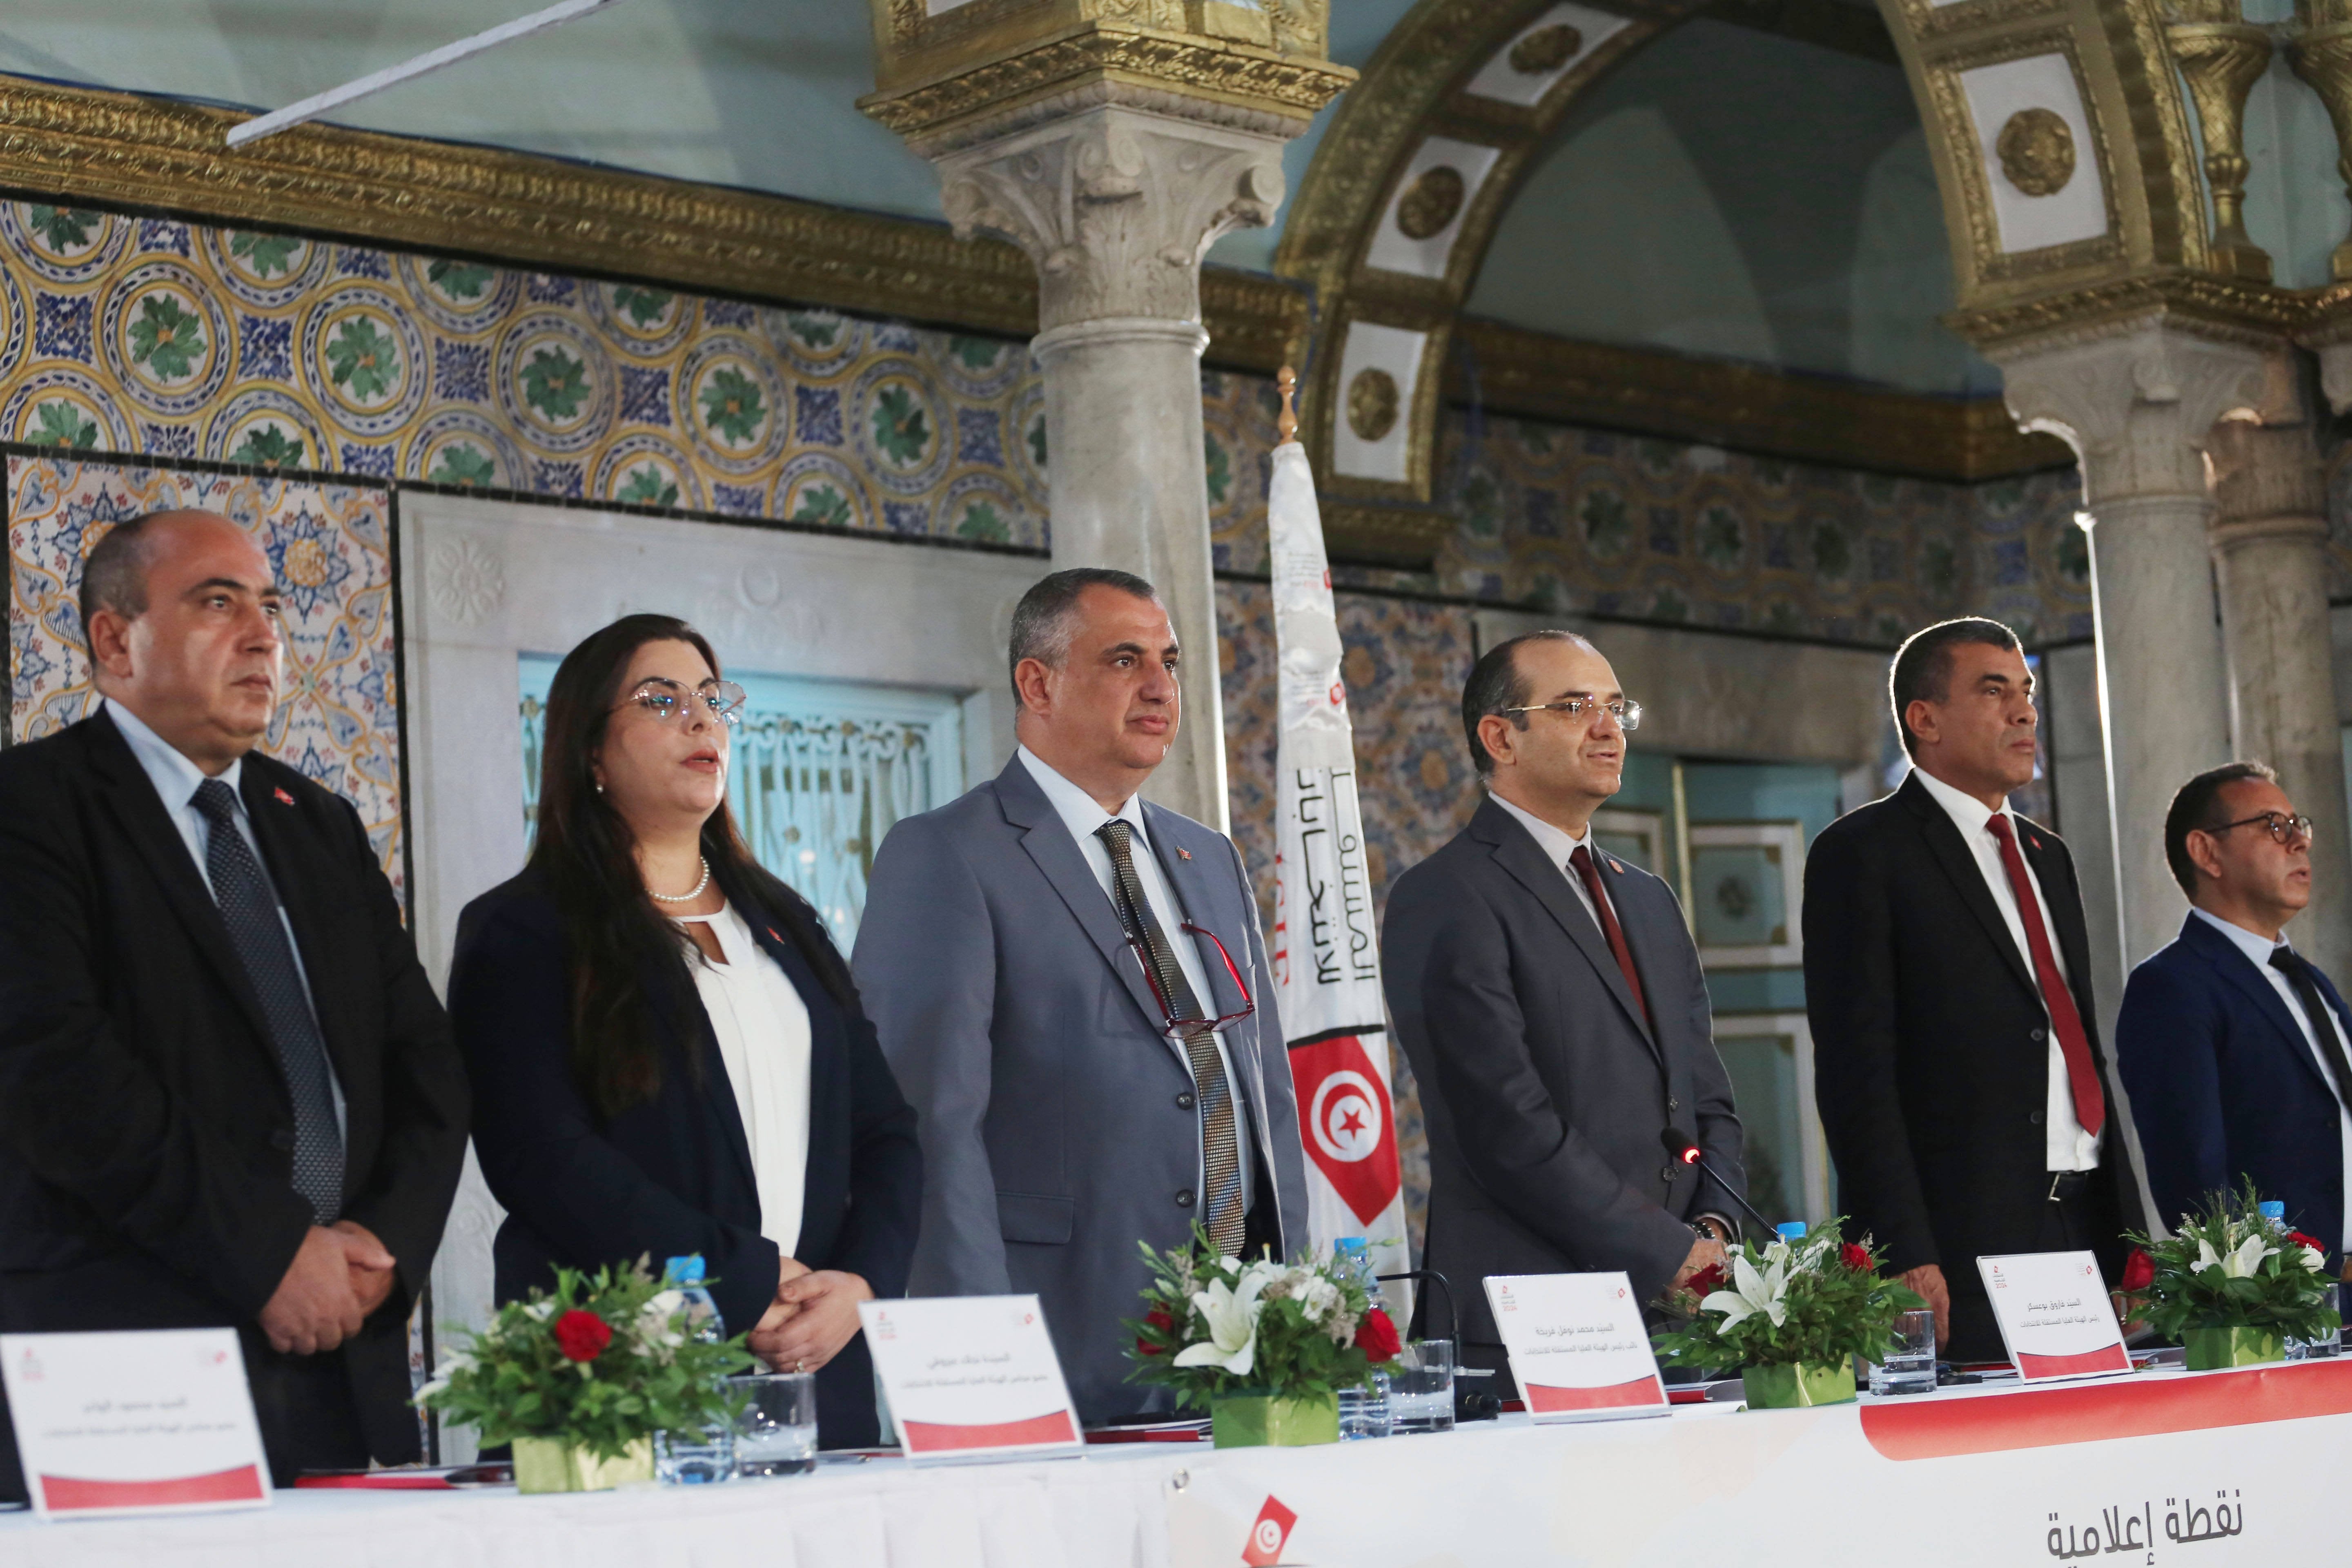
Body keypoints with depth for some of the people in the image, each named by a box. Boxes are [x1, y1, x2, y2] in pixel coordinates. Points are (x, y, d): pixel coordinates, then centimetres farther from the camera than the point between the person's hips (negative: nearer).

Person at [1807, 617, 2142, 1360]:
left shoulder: (2047, 854, 22)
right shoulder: (1862, 853, -2)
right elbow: (1858, 1071, -9)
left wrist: (2127, 1228, 15)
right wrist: (1905, 1256, -17)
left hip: (2088, 1226, 7)